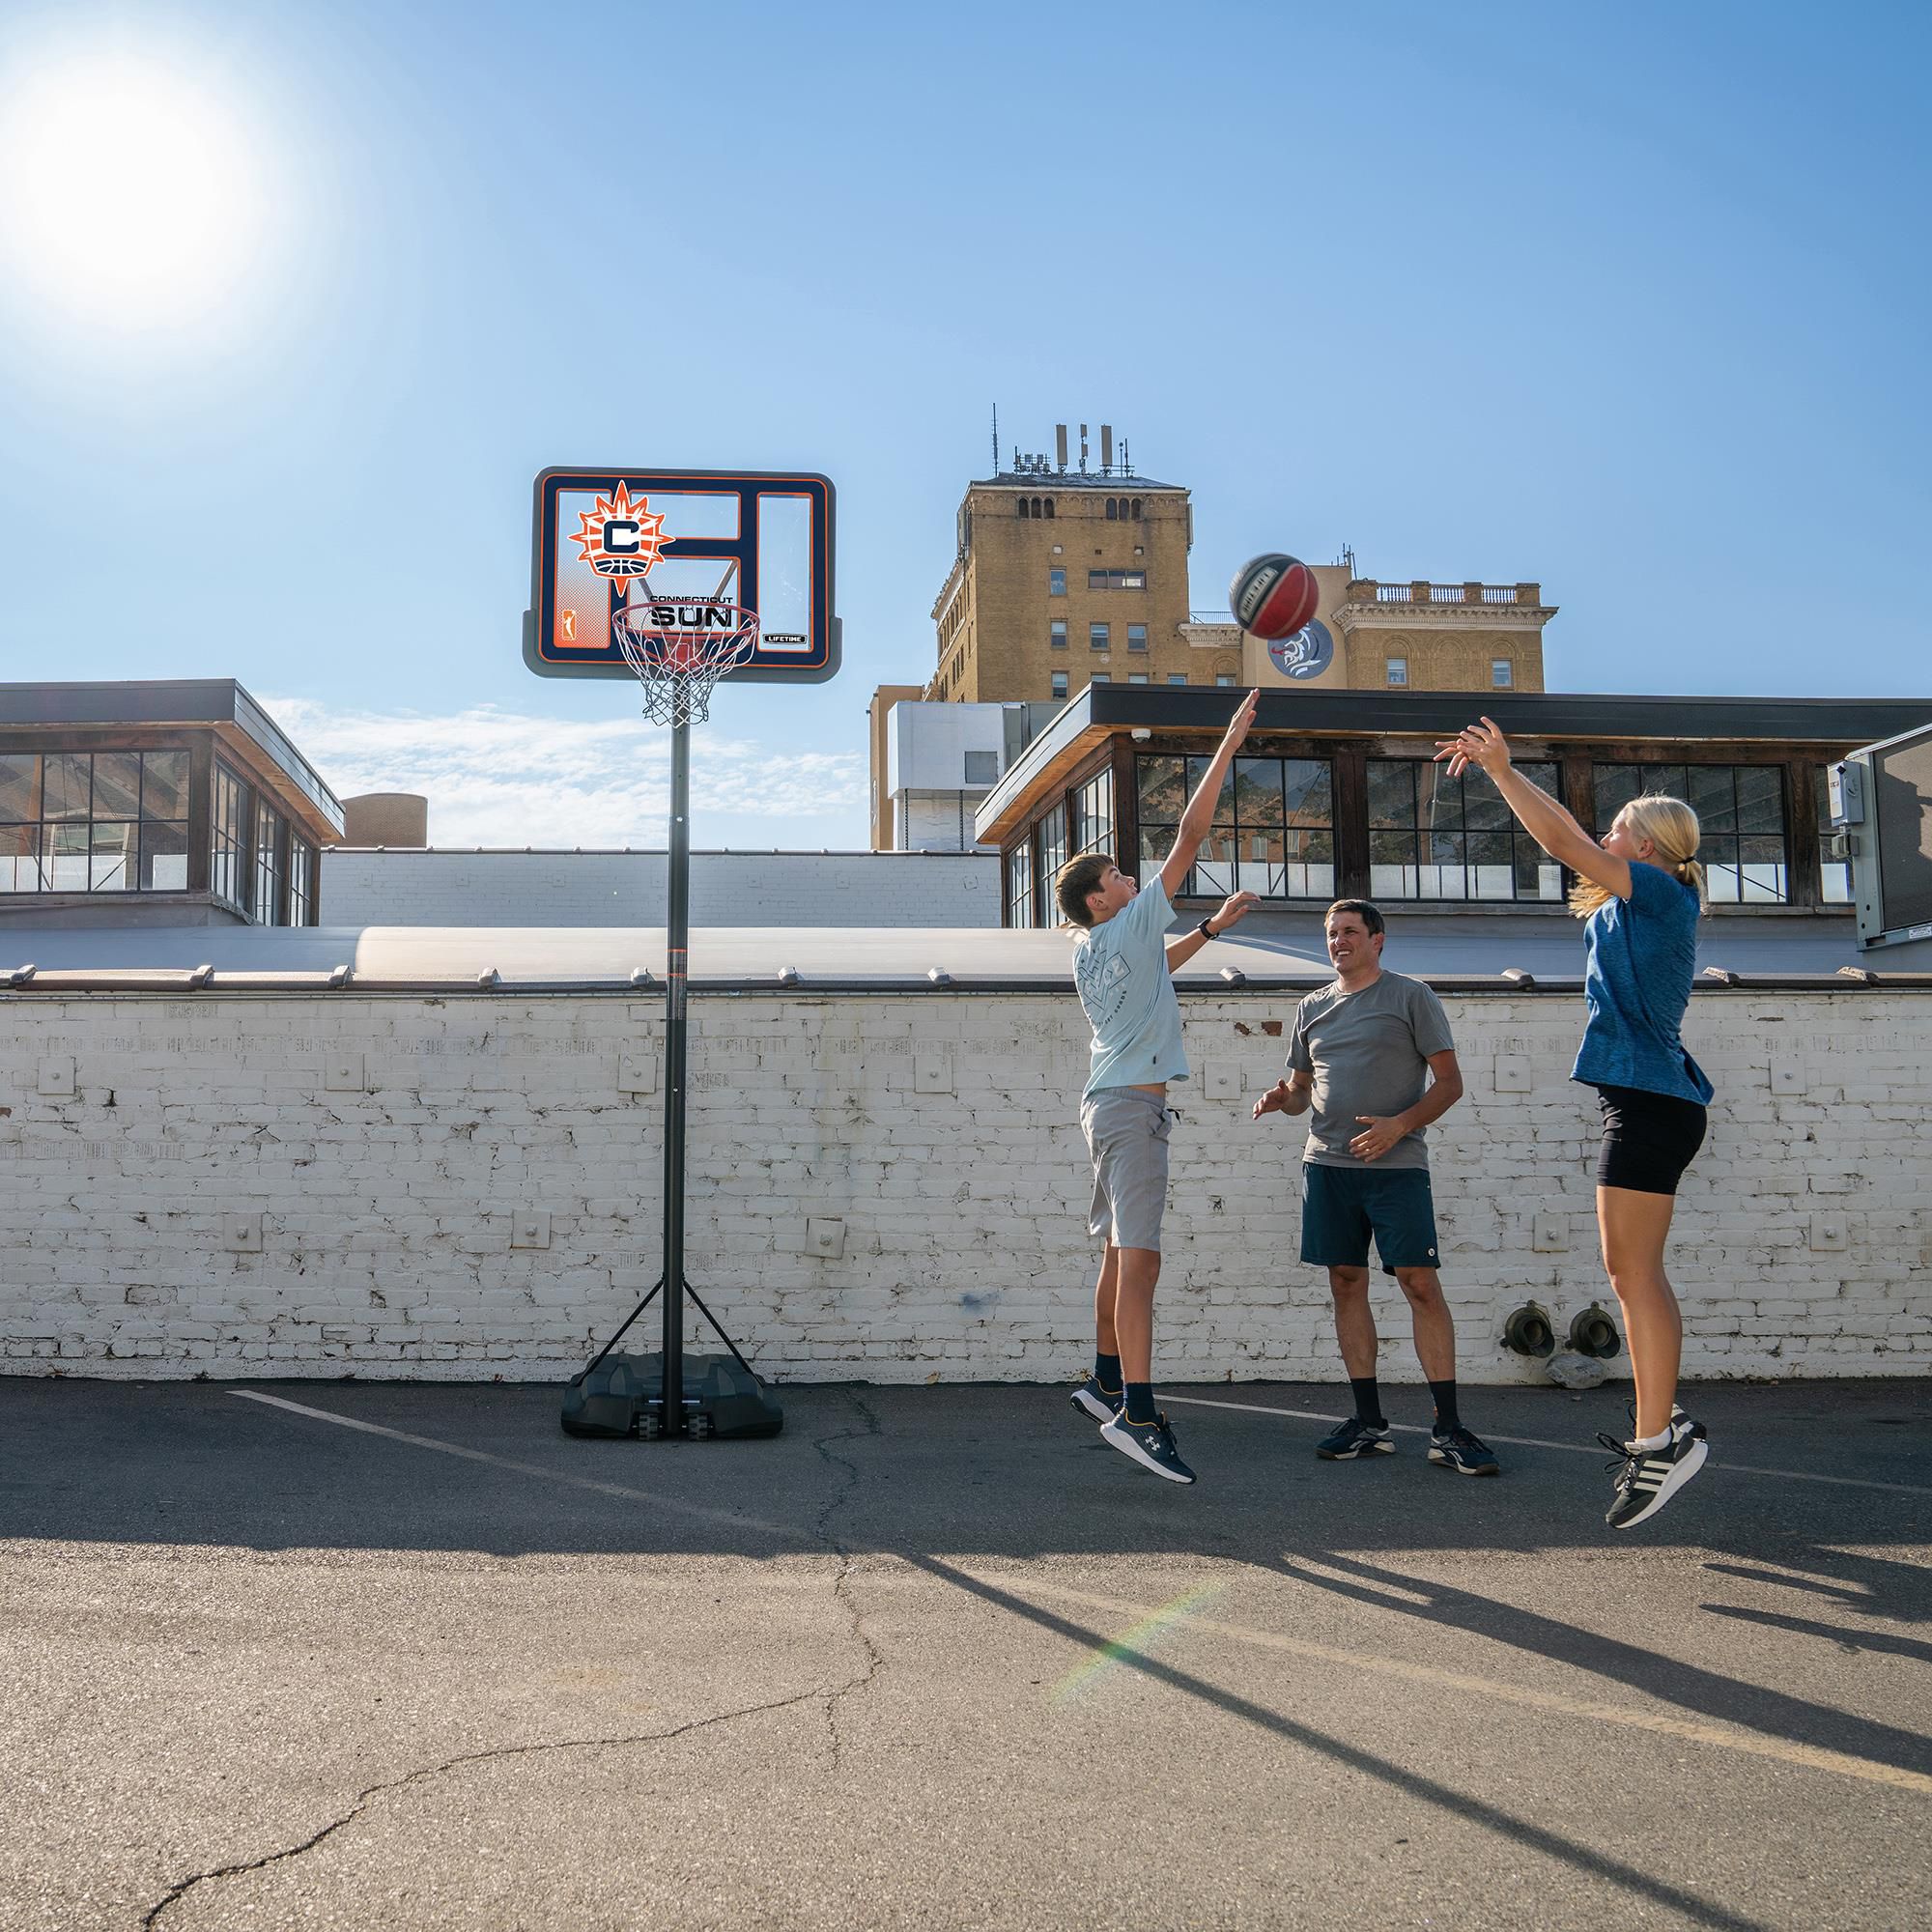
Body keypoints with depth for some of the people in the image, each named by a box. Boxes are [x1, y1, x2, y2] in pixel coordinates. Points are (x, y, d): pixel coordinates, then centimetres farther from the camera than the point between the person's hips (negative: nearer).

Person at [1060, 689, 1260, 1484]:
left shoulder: (1090, 952, 15)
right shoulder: (1132, 925, -7)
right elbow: (1189, 836, -8)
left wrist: (1212, 926, 32)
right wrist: (1230, 742, -5)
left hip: (1110, 1103, 10)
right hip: (1132, 1105, -10)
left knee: (1120, 1253, 17)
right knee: (1139, 1260, -15)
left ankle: (1105, 1382, 25)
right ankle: (1136, 1412, -21)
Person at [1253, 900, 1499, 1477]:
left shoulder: (1411, 997, 3)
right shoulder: (1312, 1008, 16)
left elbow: (1449, 1083, -1)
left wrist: (1398, 1125, -16)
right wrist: (1282, 1098, -1)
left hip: (1397, 1165, -5)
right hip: (1327, 1164, 5)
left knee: (1421, 1284, -9)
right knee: (1347, 1283, 5)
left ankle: (1448, 1429, -5)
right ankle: (1368, 1423, 13)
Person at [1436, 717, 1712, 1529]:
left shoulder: (1662, 893, -8)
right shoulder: (1629, 907, 17)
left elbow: (1563, 842, -14)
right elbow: (1568, 843, 24)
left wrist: (1502, 768, -7)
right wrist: (1495, 769, 22)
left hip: (1649, 1098, -10)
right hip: (1645, 1098, 10)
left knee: (1632, 1270, -10)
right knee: (1632, 1271, 13)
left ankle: (1662, 1438, -9)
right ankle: (1658, 1425, 19)